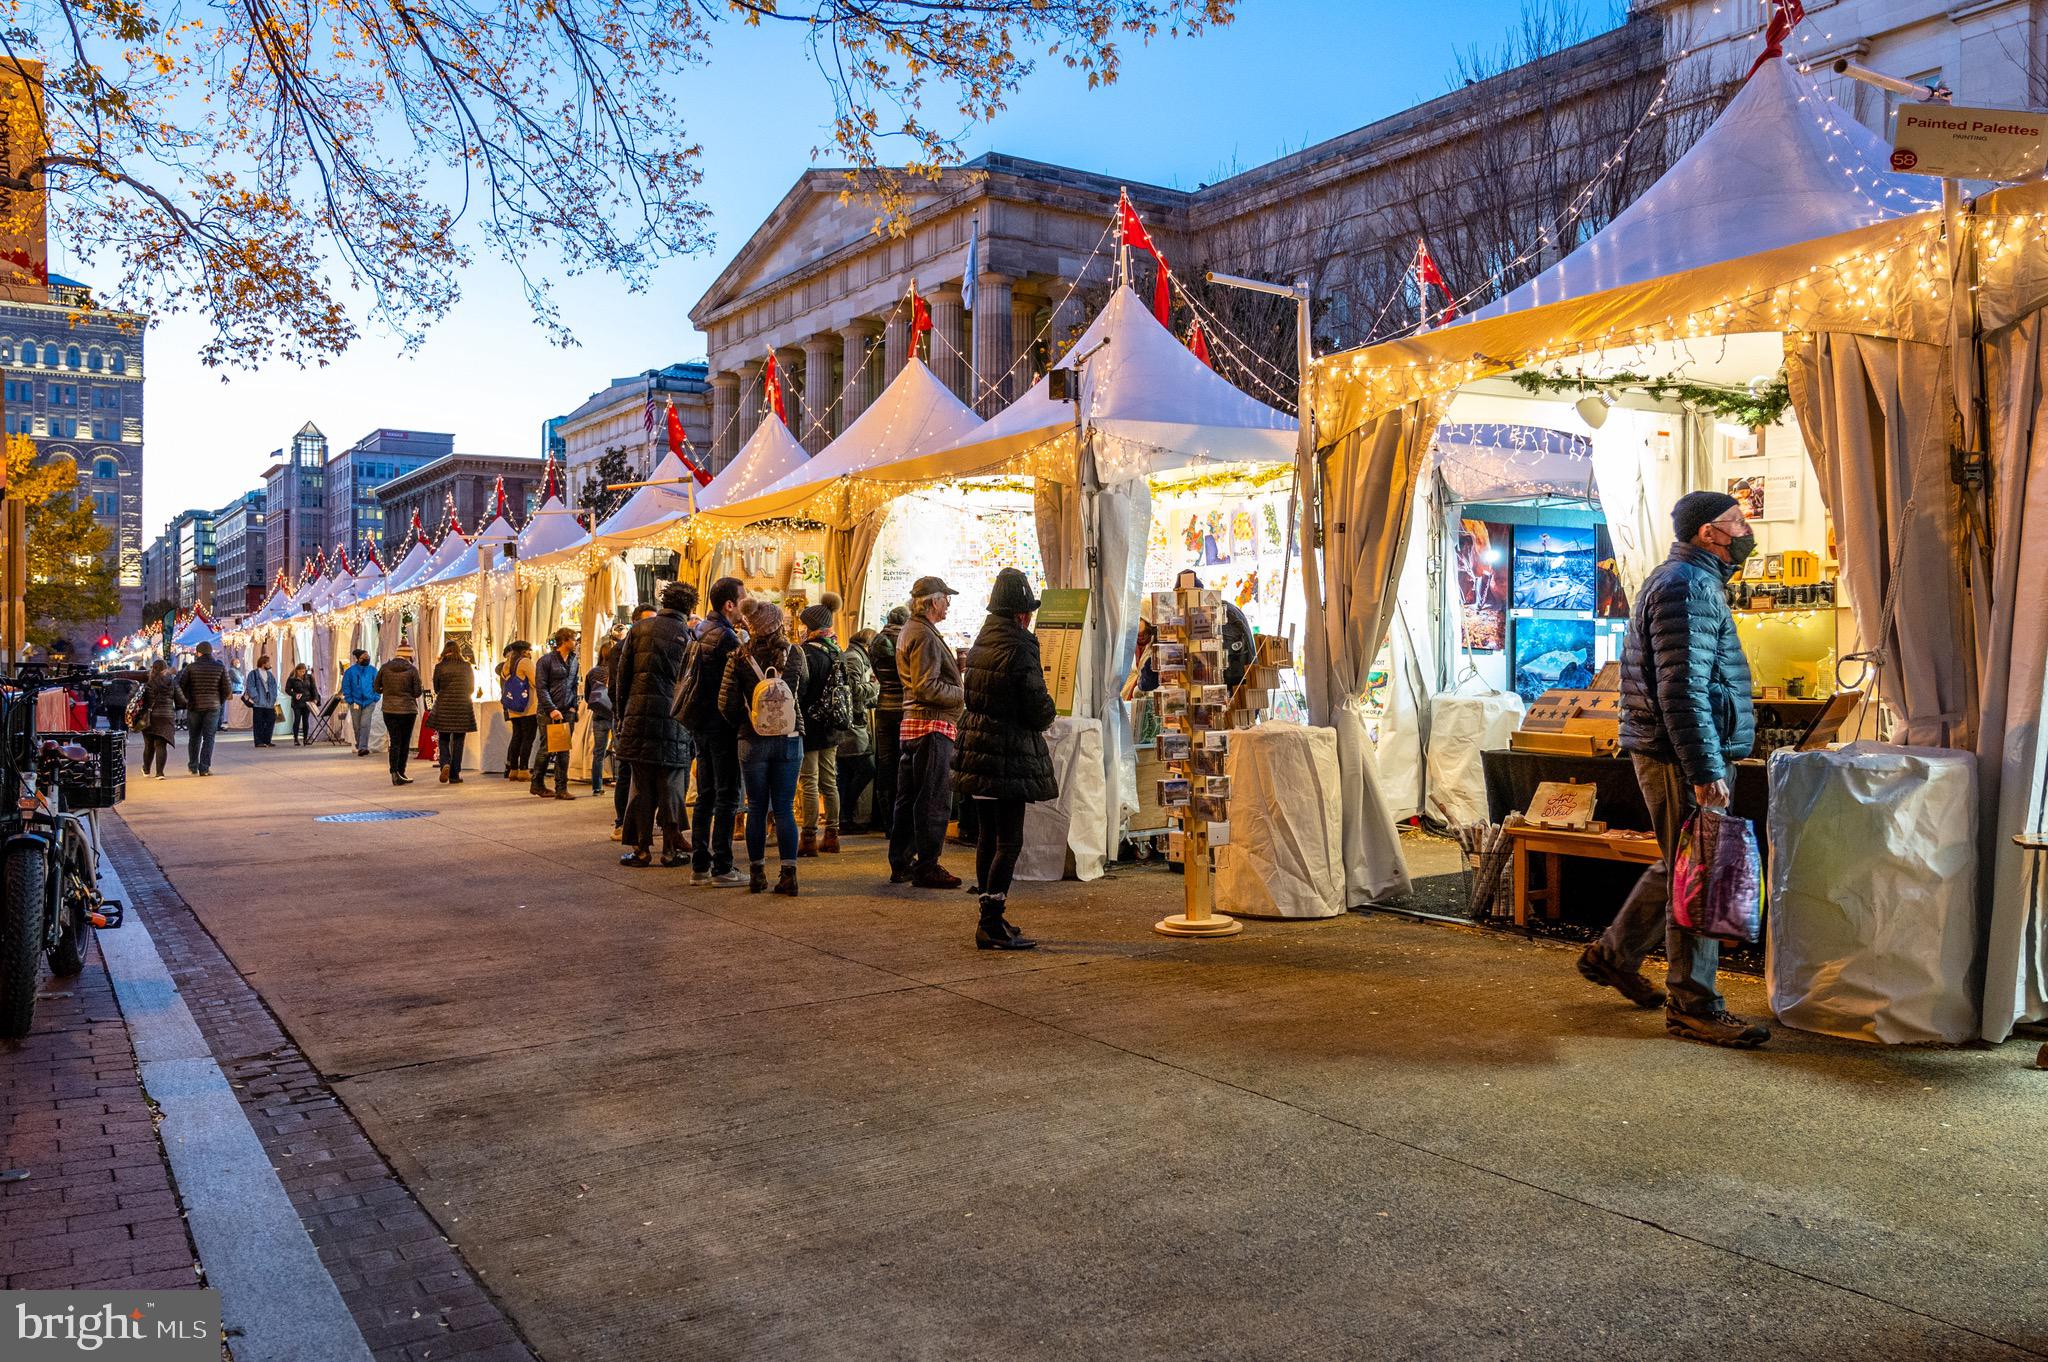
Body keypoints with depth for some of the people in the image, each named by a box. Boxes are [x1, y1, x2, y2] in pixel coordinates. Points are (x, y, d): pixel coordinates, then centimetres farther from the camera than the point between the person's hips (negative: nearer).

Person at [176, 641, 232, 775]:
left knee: (194, 738, 14)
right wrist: (220, 701, 12)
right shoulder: (220, 668, -2)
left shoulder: (191, 667, -3)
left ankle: (193, 766, 22)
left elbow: (180, 685, -3)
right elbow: (228, 688, -4)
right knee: (208, 738, 3)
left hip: (194, 706, 1)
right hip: (213, 707, -1)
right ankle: (204, 768, -3)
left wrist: (188, 699, 13)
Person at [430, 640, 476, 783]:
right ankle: (454, 775, 6)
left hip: (443, 707, 0)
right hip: (463, 708, 0)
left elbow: (436, 689, 5)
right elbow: (472, 688, 5)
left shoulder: (439, 667, -3)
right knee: (458, 741, 6)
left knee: (444, 740, 12)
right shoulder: (466, 667, -2)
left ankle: (445, 764, -14)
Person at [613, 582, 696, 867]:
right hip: (672, 721, -2)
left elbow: (622, 675, 7)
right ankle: (671, 849, 9)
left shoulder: (639, 629, 6)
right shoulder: (688, 636, -1)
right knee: (669, 788, 5)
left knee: (642, 786, 8)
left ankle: (640, 848, 11)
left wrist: (621, 715, 14)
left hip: (637, 715, 2)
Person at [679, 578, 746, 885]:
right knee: (728, 796, -3)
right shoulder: (726, 636, -16)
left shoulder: (703, 631, 12)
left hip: (701, 722, 9)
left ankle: (699, 865, 16)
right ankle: (723, 868, -2)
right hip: (721, 723, -9)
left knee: (706, 794, 13)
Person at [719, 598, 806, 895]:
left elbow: (726, 703, -6)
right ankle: (788, 874, 0)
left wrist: (741, 725, 10)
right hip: (790, 739, 0)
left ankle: (757, 874, 15)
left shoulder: (739, 656, -6)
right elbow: (805, 679, 17)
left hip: (753, 741, 0)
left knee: (756, 809, 10)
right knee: (784, 808, 4)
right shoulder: (794, 653, -4)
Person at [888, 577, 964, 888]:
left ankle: (901, 864, 20)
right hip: (932, 725, -11)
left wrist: (956, 665, 14)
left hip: (910, 725, 11)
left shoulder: (911, 631, 19)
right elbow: (927, 687, -21)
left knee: (908, 798, 14)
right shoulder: (924, 635, -15)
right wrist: (962, 694, -12)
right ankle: (926, 867, 0)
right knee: (931, 800, -5)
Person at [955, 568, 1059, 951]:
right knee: (1009, 841, -4)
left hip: (978, 747, 9)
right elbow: (1039, 708, -16)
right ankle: (992, 924, -5)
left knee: (988, 836, 14)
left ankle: (990, 918, 22)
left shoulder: (981, 641, 10)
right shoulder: (1019, 647, -16)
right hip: (1009, 754, -9)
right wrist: (1048, 714, 8)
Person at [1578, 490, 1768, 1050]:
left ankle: (1613, 955, 31)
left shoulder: (1687, 580, 20)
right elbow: (1682, 692, -24)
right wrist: (1706, 771, -26)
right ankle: (1692, 1005, 3)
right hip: (1682, 754, -11)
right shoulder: (1688, 586, -15)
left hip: (1669, 753, 11)